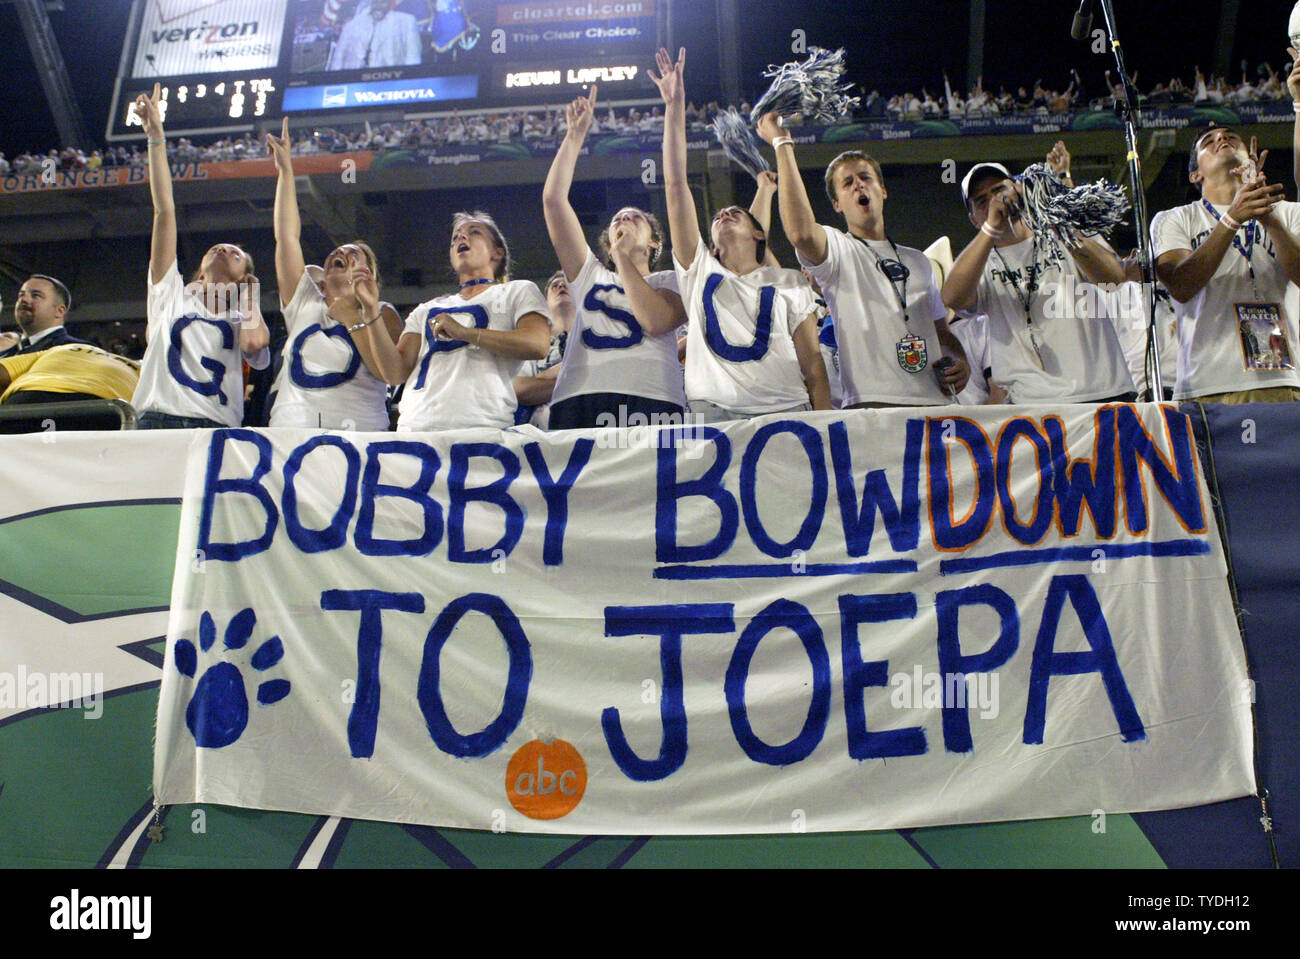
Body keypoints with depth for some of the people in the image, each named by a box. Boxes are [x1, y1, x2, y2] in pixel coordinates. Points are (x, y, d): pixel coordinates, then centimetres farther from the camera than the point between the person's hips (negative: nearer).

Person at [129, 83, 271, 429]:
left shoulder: (240, 319, 22)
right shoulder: (172, 294, 24)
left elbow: (254, 343, -5)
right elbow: (164, 211, 19)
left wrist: (249, 296, 16)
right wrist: (156, 138, 14)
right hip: (158, 421, 0)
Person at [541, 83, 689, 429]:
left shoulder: (670, 281, 22)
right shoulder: (590, 274, 30)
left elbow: (656, 321, -2)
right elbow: (553, 199, 23)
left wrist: (624, 255, 9)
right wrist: (575, 134, 22)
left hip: (650, 400, -2)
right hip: (577, 401, 2)